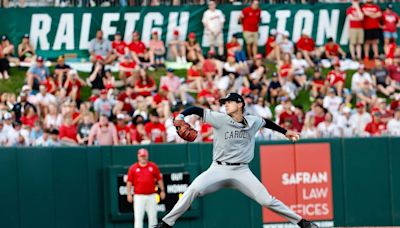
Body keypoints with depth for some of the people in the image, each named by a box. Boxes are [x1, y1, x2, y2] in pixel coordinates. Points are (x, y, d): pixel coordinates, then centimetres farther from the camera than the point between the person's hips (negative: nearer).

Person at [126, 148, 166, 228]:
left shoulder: (153, 166, 8)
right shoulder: (133, 168, 4)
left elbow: (159, 179, 11)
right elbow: (129, 182, 4)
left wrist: (162, 191, 6)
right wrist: (129, 194, -3)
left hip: (151, 196, 2)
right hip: (139, 196, -2)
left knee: (152, 217, 5)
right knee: (138, 218, -8)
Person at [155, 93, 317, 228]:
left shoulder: (253, 122, 5)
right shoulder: (220, 119, -5)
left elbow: (266, 122, 27)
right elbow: (196, 110, -7)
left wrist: (285, 132, 34)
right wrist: (181, 116, -25)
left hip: (242, 171, 2)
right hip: (219, 169, -2)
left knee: (267, 200, -7)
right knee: (194, 189, -26)